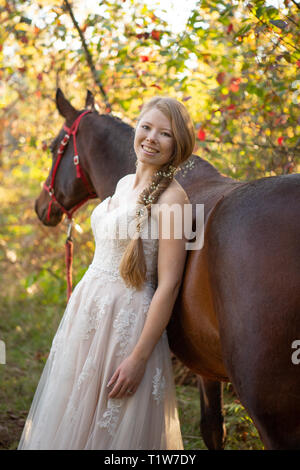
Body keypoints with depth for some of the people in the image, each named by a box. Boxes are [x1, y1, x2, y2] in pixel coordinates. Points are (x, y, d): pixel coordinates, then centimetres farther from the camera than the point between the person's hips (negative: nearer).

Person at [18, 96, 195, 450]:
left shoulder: (172, 197, -16)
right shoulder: (125, 184, 9)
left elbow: (168, 284, -19)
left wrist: (139, 358, -21)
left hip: (127, 320, -8)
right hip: (86, 308, 8)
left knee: (112, 429, 6)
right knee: (71, 417, 20)